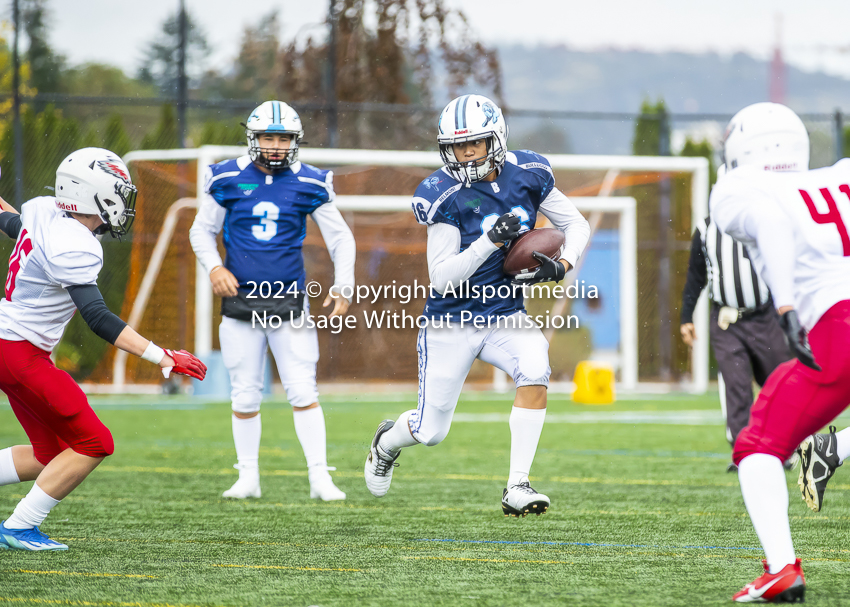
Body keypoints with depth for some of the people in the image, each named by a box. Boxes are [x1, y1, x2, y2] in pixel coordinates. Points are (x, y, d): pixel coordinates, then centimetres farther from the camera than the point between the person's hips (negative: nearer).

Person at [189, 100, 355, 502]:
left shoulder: (309, 184, -1)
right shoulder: (228, 179, -2)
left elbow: (340, 237, 7)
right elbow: (202, 231, 9)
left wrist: (343, 285, -4)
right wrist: (213, 267, -10)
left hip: (289, 300, 0)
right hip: (240, 300, 1)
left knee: (303, 393, -7)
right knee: (245, 397, 6)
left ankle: (320, 478, -4)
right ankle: (248, 478, 17)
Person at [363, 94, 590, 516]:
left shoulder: (526, 175, -6)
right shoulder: (445, 195, -18)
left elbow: (577, 225, 6)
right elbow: (441, 277, -21)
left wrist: (561, 266, -14)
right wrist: (491, 241, -32)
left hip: (505, 316, 3)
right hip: (452, 323, -3)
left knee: (534, 372, -28)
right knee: (431, 431, 5)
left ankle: (517, 488, -20)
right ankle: (387, 441, 44)